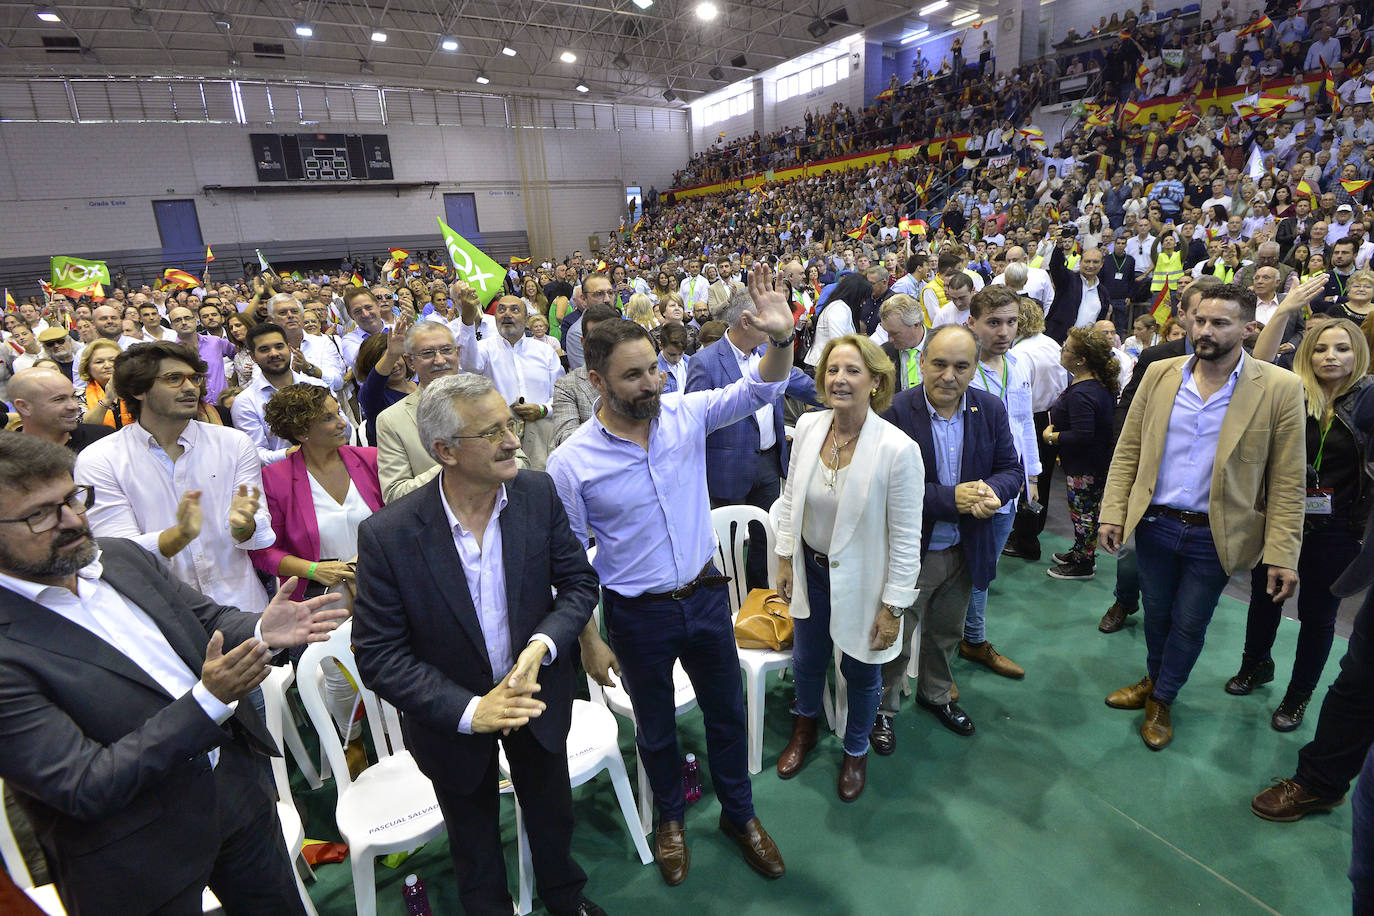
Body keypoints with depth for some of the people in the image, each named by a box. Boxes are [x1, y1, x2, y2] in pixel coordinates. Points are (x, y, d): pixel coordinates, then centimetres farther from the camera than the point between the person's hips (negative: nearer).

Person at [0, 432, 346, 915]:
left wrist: (260, 631, -14)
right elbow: (84, 788, -23)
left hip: (236, 782, 6)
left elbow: (208, 618, 8)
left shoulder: (122, 555, -3)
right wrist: (208, 701, -32)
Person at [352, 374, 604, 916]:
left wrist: (541, 645, -26)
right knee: (474, 841, 26)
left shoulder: (538, 494, -18)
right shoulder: (387, 535, -26)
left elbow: (579, 581, -9)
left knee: (552, 813, 29)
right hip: (453, 717, -2)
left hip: (538, 696, 3)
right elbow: (378, 655, -20)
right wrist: (469, 710, -26)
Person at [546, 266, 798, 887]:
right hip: (638, 615, -2)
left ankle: (739, 813, 49)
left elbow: (758, 391, -10)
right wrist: (589, 640, -4)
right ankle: (670, 817, 52)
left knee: (727, 712, 22)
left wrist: (780, 337, -31)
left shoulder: (685, 414, -10)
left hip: (706, 595, 3)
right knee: (655, 728, 22)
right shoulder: (571, 463, -17)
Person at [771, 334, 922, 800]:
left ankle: (856, 751, 50)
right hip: (812, 569, 4)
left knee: (861, 673, 18)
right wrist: (785, 559, 7)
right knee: (807, 660, 23)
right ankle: (805, 729, 56)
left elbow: (906, 539, -17)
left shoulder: (898, 449, -24)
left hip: (862, 581, -4)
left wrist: (894, 607, -13)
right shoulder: (807, 425, -10)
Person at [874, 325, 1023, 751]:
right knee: (895, 639, 13)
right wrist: (950, 498, -29)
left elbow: (1011, 468, 1)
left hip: (965, 550, 5)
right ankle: (883, 707, 38)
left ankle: (935, 693, 53)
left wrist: (993, 491, -22)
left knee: (946, 633, 27)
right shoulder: (895, 411, -21)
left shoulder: (991, 409, -4)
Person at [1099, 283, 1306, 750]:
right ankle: (1153, 679, 44)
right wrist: (1113, 513, -4)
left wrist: (1283, 555, -10)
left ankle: (1161, 700, 34)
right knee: (1156, 614, 19)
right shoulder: (1160, 375, -2)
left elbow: (1287, 483, -7)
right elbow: (1128, 450, 2)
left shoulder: (1280, 389, -9)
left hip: (1216, 536, -2)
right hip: (1155, 524, 2)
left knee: (1188, 625, 12)